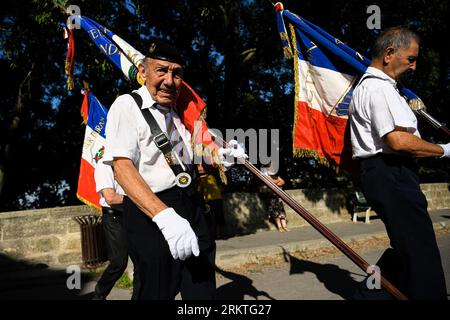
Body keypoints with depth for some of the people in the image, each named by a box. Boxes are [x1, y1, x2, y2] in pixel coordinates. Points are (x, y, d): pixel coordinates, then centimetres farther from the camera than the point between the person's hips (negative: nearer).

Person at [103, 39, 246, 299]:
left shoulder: (178, 110, 15)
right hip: (150, 211, -7)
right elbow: (122, 167, -20)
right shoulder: (127, 106, -8)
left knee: (203, 291, 10)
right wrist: (165, 216, -32)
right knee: (159, 292, 1)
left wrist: (222, 156, 11)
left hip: (192, 207, 7)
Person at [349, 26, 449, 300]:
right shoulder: (380, 87, -12)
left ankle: (369, 294, 21)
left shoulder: (367, 85, 23)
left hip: (386, 173, 11)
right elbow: (398, 140, -22)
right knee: (422, 253, -7)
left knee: (406, 247, 15)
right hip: (391, 174, -11)